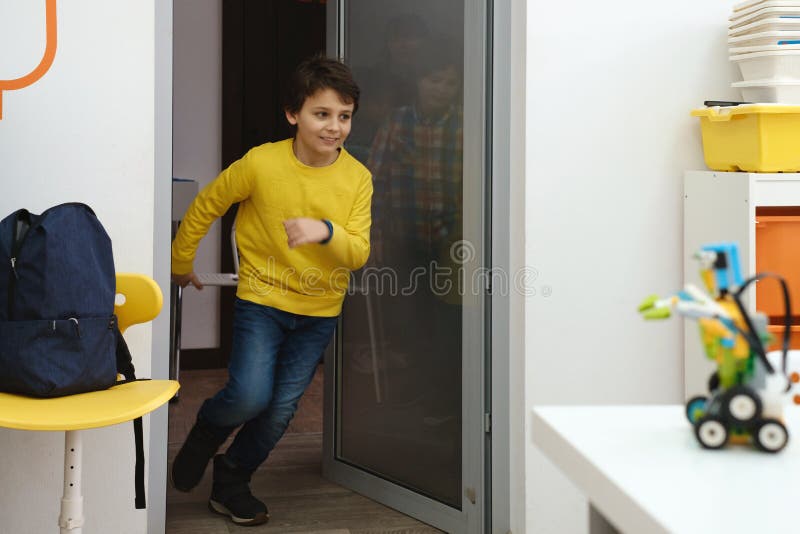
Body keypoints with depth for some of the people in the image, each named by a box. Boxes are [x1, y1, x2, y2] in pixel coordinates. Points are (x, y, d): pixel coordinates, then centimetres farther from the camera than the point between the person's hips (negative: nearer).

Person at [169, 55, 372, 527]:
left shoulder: (358, 178, -8)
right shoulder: (261, 163, -15)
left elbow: (358, 253, -13)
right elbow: (206, 206, 0)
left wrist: (325, 231, -34)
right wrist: (181, 263, 10)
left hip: (319, 313, 3)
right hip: (262, 300, -3)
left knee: (281, 410, 7)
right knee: (250, 396, -18)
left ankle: (232, 482, 32)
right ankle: (209, 427, 18)